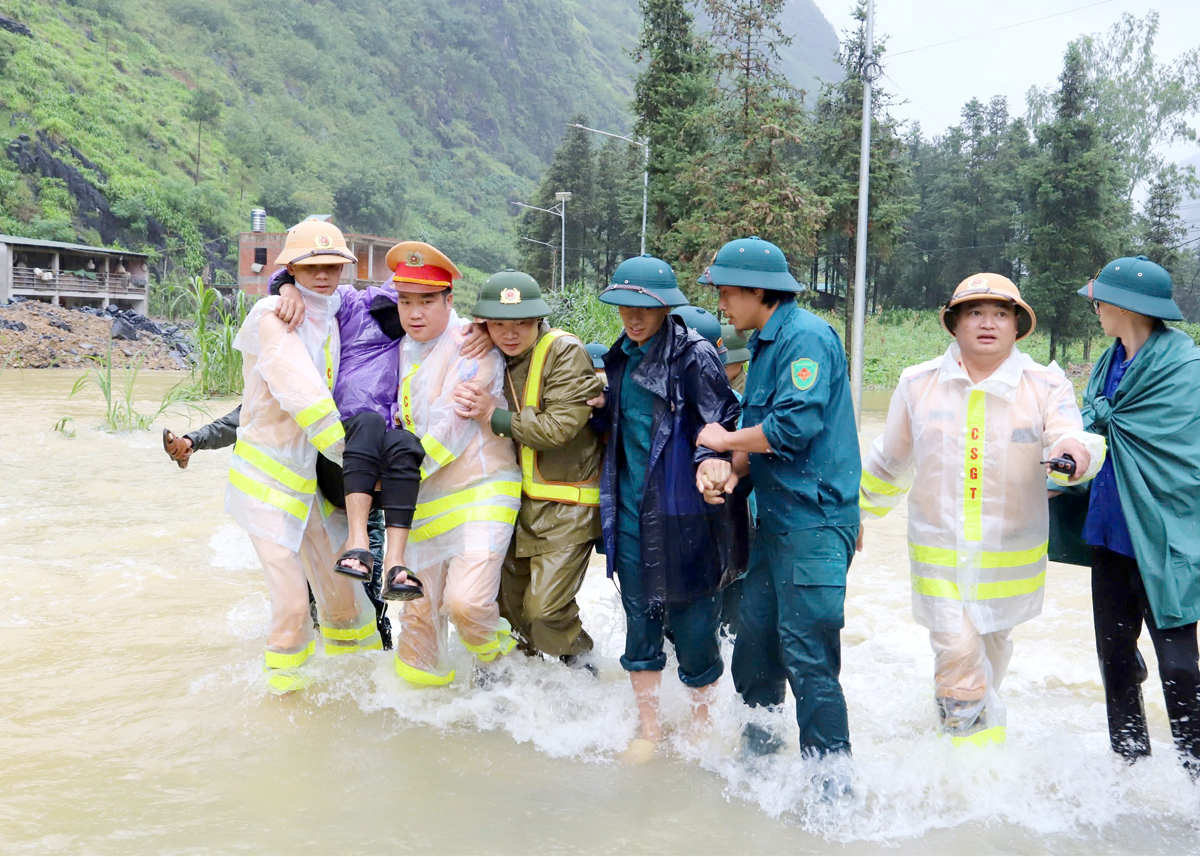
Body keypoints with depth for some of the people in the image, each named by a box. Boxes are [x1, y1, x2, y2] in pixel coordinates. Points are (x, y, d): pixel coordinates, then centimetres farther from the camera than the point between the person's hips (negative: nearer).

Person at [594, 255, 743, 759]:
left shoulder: (694, 355, -8)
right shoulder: (619, 358, 13)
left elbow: (719, 419, -14)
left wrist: (712, 459, -32)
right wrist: (596, 406, 5)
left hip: (682, 509, -6)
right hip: (630, 510, 6)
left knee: (693, 622, 3)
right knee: (640, 618, 11)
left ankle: (700, 727, 25)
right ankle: (648, 730, 25)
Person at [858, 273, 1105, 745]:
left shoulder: (1046, 385, -3)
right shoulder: (918, 384, 1)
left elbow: (1068, 437, -20)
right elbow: (887, 464, 13)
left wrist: (1077, 451, -44)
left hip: (1011, 559, 0)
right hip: (939, 552, 0)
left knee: (989, 660, 17)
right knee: (958, 654, -13)